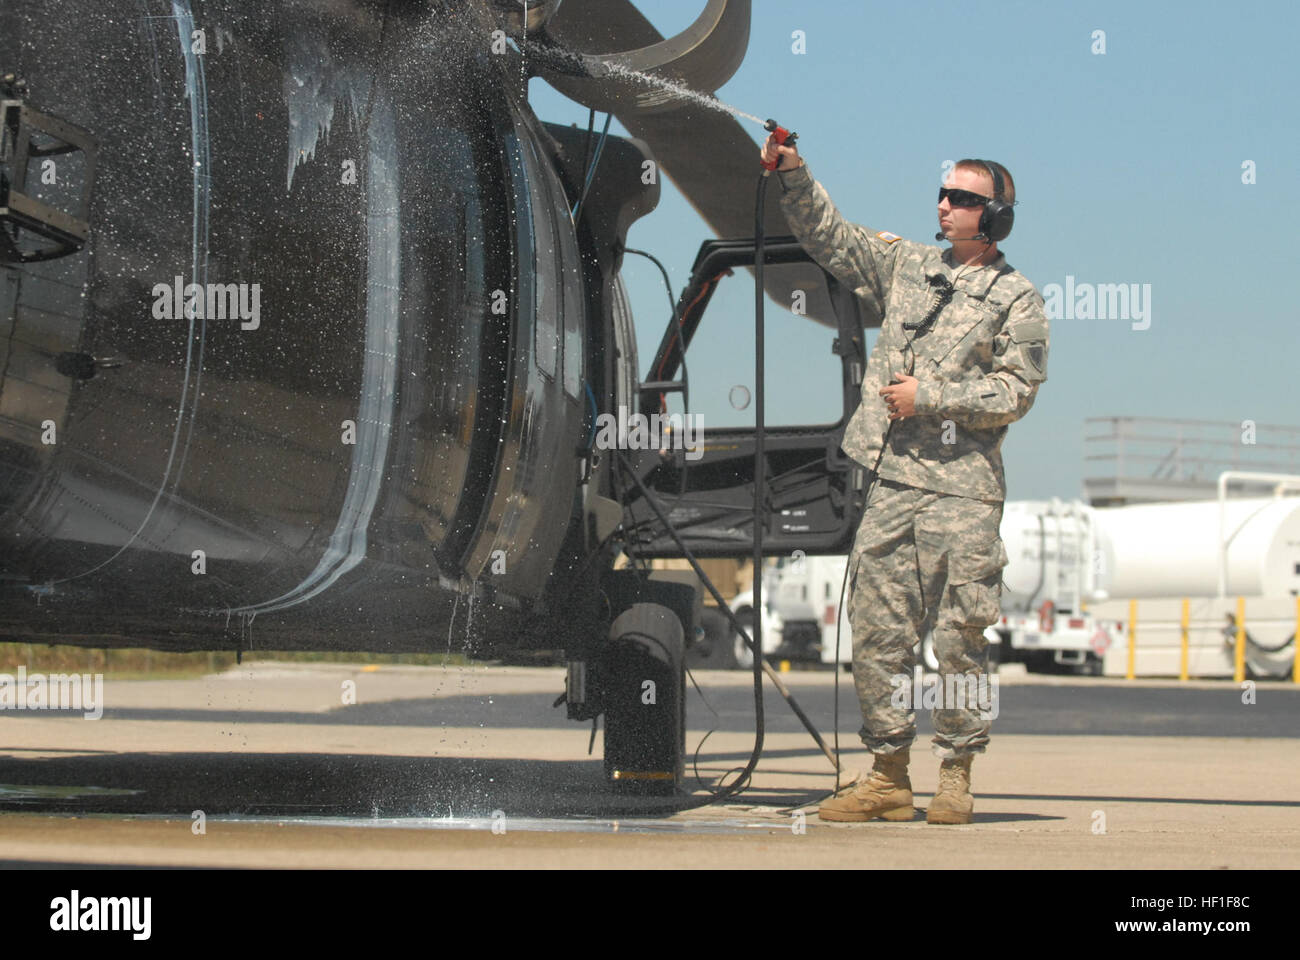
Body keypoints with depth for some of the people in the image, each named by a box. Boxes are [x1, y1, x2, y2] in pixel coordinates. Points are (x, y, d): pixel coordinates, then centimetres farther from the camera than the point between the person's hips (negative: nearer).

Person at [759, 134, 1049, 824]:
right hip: (891, 482, 5)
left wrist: (929, 397, -10)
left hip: (963, 489, -4)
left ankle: (955, 775, 7)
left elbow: (1016, 391, -5)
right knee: (877, 631, 3)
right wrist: (793, 173, 5)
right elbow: (829, 237, 18)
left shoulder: (1016, 299, 3)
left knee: (958, 638, -3)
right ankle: (888, 776, 10)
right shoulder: (905, 265, 17)